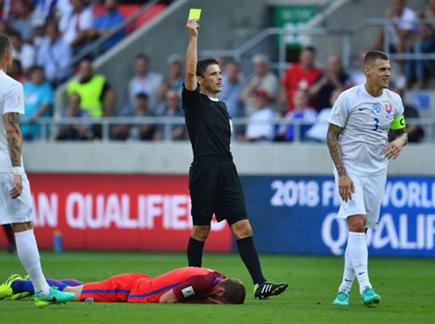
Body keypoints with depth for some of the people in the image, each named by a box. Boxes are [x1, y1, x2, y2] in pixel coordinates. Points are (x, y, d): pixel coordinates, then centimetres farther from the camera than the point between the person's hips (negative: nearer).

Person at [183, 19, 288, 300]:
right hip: (204, 171, -6)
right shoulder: (194, 102, 0)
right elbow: (190, 72, -16)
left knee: (243, 228, -4)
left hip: (227, 170, 6)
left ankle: (260, 284, -11)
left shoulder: (221, 106, 21)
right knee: (201, 230, 2)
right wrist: (193, 37, -16)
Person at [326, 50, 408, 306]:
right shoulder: (349, 98, -10)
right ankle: (365, 286, -25)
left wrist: (400, 141, -9)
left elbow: (402, 131, 18)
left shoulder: (394, 100, 4)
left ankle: (345, 288, 15)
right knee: (357, 223, -19)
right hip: (350, 169, -5)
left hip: (377, 172, 5)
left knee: (361, 230, 6)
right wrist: (342, 174, -14)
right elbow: (332, 136, -6)